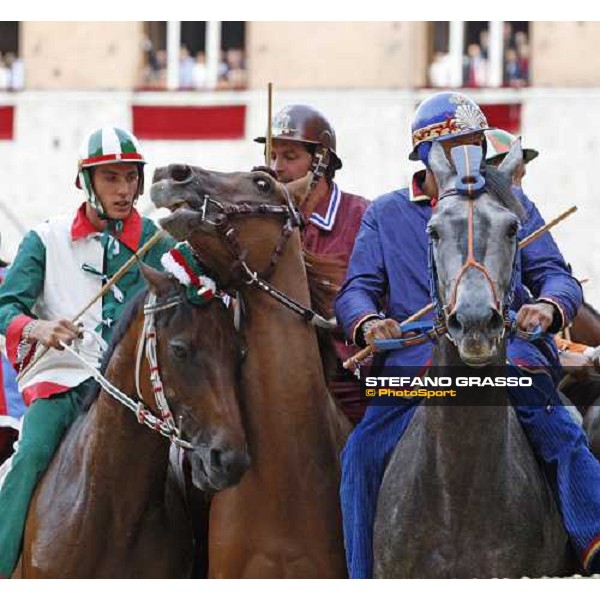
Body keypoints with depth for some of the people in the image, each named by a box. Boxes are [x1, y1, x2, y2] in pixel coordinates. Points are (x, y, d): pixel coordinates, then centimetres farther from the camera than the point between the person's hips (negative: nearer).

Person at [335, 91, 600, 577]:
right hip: (415, 360, 1)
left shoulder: (512, 206, 18)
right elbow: (358, 288, 12)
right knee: (362, 453, -18)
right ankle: (363, 582, -9)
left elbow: (555, 274, 12)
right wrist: (368, 322, -13)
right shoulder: (385, 216, 19)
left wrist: (548, 306, -14)